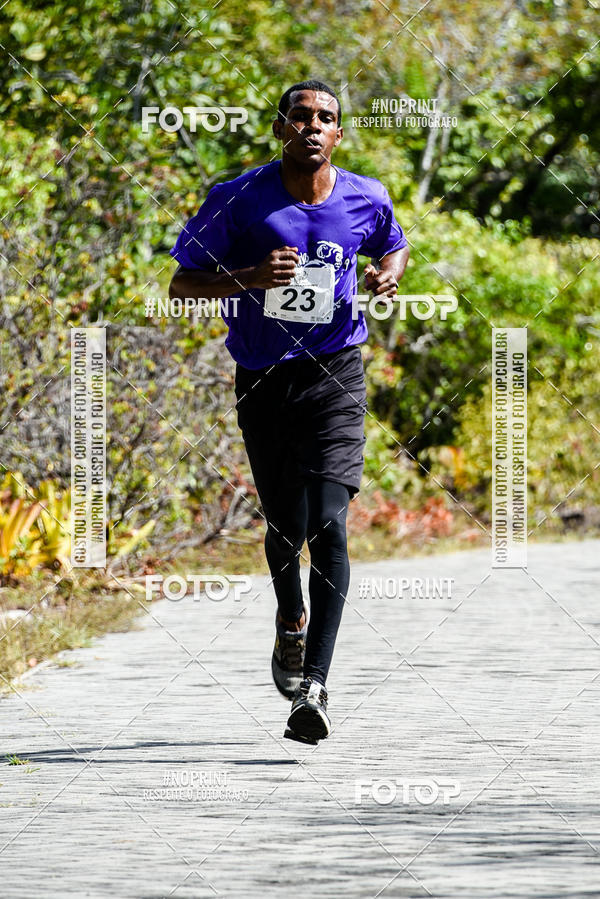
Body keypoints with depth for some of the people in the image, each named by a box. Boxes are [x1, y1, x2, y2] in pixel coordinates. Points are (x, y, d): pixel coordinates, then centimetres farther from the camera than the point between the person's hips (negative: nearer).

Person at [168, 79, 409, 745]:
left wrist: (390, 273, -2)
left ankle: (314, 685, -21)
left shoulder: (365, 201, -1)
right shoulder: (238, 201, -7)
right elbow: (183, 285, -4)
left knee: (328, 526, -16)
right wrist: (249, 278, -22)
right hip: (262, 382, 1)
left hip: (335, 378, -1)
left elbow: (395, 247, 22)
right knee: (285, 528, 11)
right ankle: (292, 622, 46)